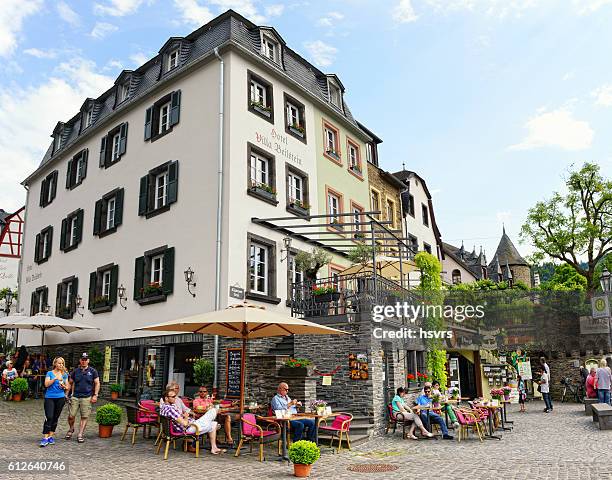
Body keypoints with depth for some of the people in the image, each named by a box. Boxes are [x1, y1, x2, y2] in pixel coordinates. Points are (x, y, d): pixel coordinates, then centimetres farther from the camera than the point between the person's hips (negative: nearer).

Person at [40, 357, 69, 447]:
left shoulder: (64, 375, 10)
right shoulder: (49, 373, 2)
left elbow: (68, 387, 12)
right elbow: (46, 384, -11)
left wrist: (64, 387, -9)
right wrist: (55, 378, -21)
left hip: (60, 398, 3)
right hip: (49, 397, -3)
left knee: (55, 418, 8)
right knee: (49, 417, -12)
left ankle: (51, 436, 18)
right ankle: (45, 438, -10)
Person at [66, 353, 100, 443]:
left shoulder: (92, 371, 3)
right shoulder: (75, 371, 8)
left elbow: (97, 383, 5)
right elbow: (70, 383, 16)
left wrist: (95, 395, -3)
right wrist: (69, 393, 6)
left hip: (87, 397, -1)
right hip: (75, 397, 1)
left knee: (84, 417, 0)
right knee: (71, 416, 0)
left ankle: (80, 435, 10)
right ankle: (71, 429, 27)